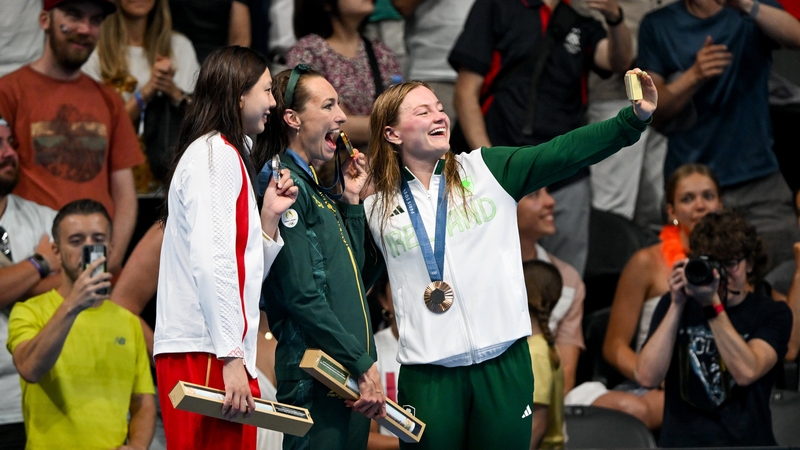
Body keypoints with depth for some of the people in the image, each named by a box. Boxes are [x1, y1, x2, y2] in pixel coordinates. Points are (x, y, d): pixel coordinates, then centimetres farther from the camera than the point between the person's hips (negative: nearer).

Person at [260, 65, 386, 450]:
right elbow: (302, 296, -18)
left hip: (350, 381, 9)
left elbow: (356, 279, 21)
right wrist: (363, 365, -15)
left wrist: (351, 201, 16)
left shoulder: (316, 190, 19)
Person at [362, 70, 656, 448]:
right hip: (428, 370, 0)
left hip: (503, 360, 0)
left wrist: (634, 119, -18)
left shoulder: (488, 170, 4)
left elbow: (564, 153, -5)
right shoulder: (377, 209, 5)